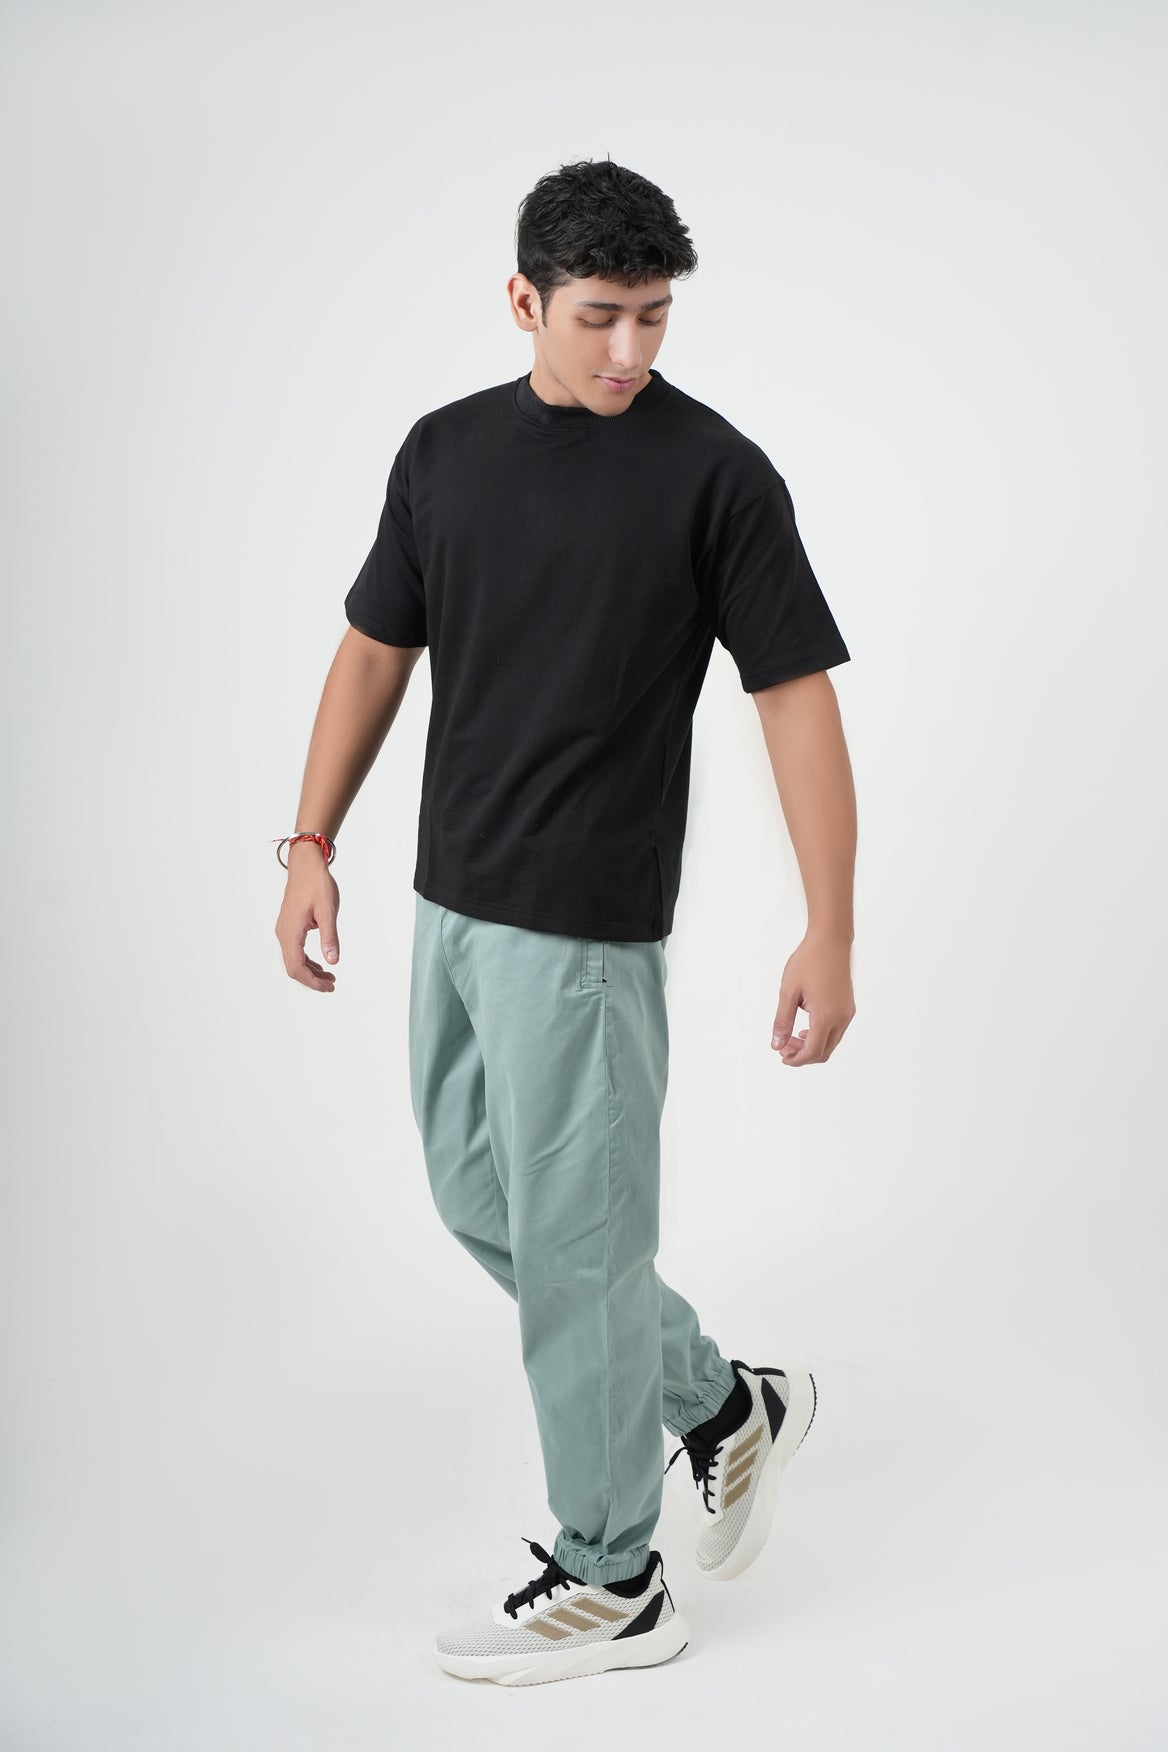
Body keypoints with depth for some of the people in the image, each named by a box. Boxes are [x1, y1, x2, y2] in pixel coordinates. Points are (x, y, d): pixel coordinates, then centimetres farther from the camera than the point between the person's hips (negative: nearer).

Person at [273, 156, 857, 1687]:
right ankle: (723, 1403, 33)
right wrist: (313, 845, 4)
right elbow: (377, 651, 12)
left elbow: (796, 697, -13)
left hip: (585, 925, -7)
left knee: (571, 1243, 0)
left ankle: (610, 1586, 16)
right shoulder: (444, 450, 5)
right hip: (451, 902, 7)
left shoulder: (716, 473, -11)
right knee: (480, 1198, 17)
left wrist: (832, 932, -18)